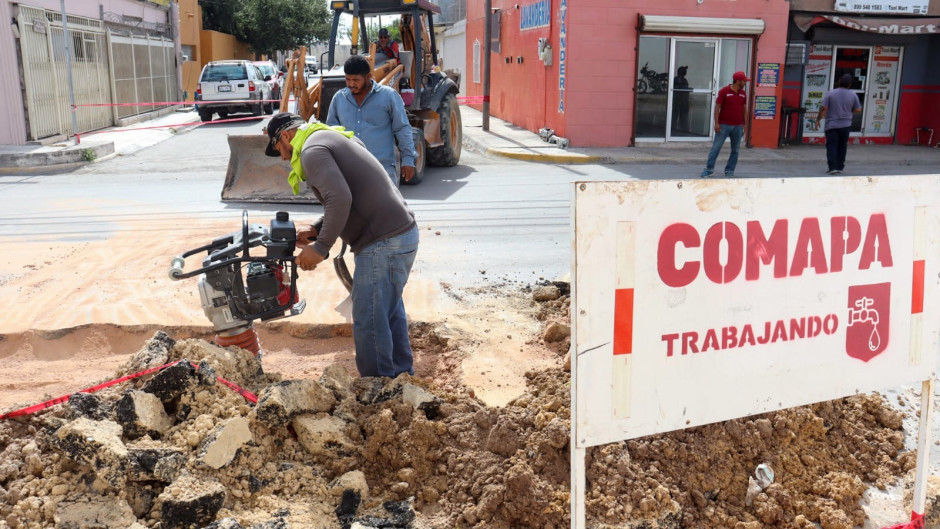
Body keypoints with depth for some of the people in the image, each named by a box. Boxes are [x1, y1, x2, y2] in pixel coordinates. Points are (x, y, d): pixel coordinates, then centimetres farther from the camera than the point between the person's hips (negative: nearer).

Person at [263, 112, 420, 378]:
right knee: (390, 313, 23)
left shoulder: (312, 150, -9)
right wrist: (317, 230, 14)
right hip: (404, 233, 11)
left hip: (383, 243, -11)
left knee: (369, 323, -2)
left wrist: (320, 248, -16)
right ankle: (402, 375, 36)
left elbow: (340, 199, -25)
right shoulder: (337, 137, 22)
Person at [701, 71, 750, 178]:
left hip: (738, 126, 5)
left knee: (735, 150, 6)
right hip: (724, 125, -5)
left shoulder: (743, 94, 9)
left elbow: (744, 109, 15)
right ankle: (709, 169, 3)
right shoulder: (724, 91, -6)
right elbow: (717, 107, -6)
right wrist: (716, 123, -12)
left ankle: (729, 170, 14)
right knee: (716, 147, -4)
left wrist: (744, 125, 11)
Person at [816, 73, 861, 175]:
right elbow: (858, 110, 4)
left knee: (831, 146, -2)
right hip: (845, 125, 2)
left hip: (831, 125, -2)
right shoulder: (853, 95, -1)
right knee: (842, 147, 14)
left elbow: (824, 109, -10)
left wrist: (818, 120, 0)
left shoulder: (830, 93, -8)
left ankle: (833, 167, -12)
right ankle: (840, 167, 19)